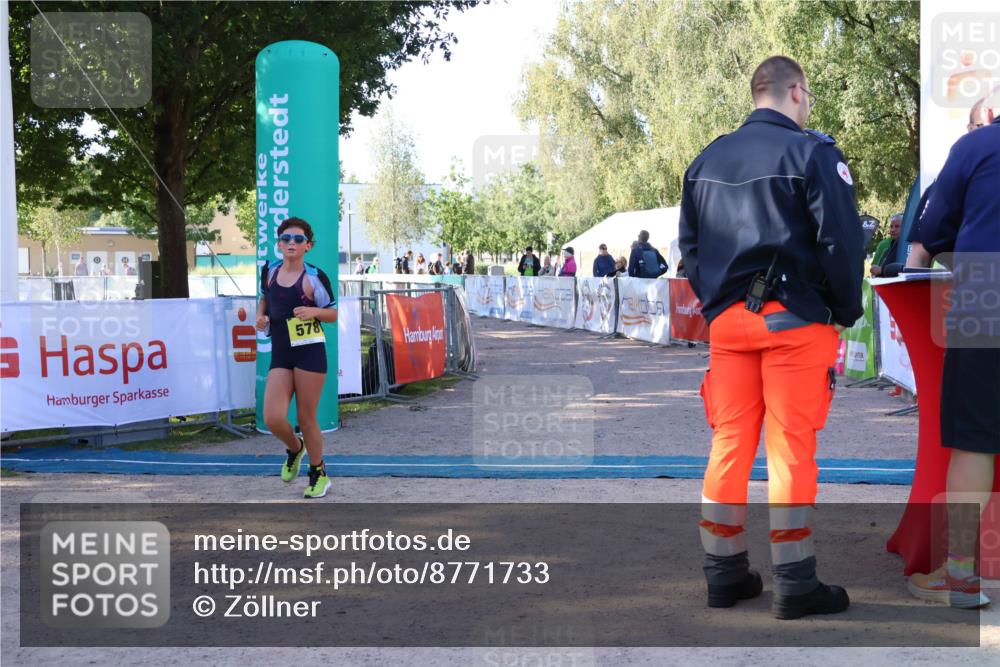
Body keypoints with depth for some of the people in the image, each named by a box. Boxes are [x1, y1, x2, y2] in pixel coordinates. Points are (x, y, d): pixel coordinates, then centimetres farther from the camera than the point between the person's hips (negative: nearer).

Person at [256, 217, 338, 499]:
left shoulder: (314, 276, -5)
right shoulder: (269, 270, 7)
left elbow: (333, 314, 2)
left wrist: (314, 311, -19)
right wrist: (261, 315, 7)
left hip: (310, 351, -4)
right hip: (280, 354, 4)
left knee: (306, 419, 2)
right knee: (273, 419, -10)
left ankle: (318, 474, 23)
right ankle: (295, 448, 24)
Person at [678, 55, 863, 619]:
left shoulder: (706, 160, 12)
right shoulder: (811, 152, -7)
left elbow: (690, 245, 14)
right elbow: (842, 240, -12)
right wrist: (847, 311, 0)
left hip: (726, 320, 6)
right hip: (794, 319, -5)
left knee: (729, 445, 9)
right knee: (791, 449, -1)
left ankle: (725, 573, 16)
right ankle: (795, 584, 5)